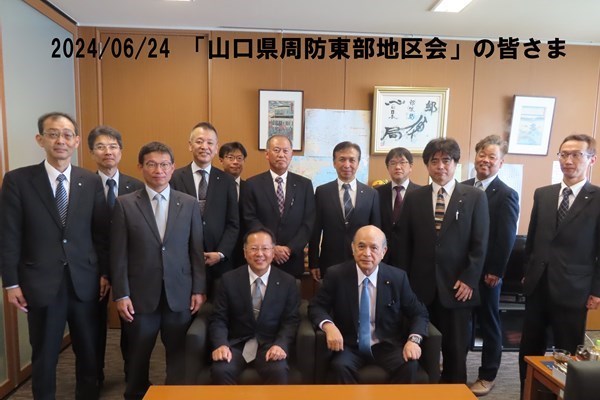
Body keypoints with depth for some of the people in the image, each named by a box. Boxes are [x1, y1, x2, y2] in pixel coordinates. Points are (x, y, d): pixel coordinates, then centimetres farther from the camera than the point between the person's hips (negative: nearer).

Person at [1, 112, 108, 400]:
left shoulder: (91, 181, 2)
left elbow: (101, 232, 3)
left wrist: (105, 273, 3)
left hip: (85, 281, 2)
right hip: (41, 282, -1)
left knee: (90, 352, 14)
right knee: (44, 356, 14)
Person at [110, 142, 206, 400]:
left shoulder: (189, 204, 2)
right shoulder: (125, 204, -1)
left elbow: (196, 250, 2)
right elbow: (118, 254, -2)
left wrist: (199, 289, 0)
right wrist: (121, 294, -5)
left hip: (180, 294, 1)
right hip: (141, 295, 0)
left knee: (178, 354, 11)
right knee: (138, 356, 16)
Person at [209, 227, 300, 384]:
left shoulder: (288, 282, 1)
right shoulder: (229, 280, 1)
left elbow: (291, 320, 0)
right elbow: (218, 319, 1)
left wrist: (280, 345, -19)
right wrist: (221, 345, -18)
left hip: (270, 344, 0)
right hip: (236, 343, 1)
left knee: (278, 372, -30)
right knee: (220, 371, -28)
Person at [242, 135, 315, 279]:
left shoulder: (304, 184, 4)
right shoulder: (253, 184, 0)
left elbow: (309, 222, -1)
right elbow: (250, 220, -5)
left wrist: (290, 249, -10)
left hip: (293, 260, 2)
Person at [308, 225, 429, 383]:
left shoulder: (398, 277, -4)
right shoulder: (336, 274, -7)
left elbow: (419, 313, 3)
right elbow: (316, 306, -2)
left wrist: (414, 339, -17)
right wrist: (328, 326, -24)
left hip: (386, 345, 2)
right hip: (349, 346, -1)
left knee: (409, 366, -27)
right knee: (339, 367, -32)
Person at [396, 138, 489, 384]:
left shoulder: (475, 197, 2)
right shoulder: (413, 198, 6)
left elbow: (480, 244, -1)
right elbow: (404, 243, 6)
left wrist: (469, 280, -8)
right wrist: (403, 281, 2)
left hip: (457, 286, -1)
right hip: (420, 286, 1)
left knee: (455, 349, 11)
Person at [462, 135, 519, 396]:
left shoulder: (506, 195, -9)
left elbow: (507, 238, -11)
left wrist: (495, 272, -13)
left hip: (486, 272, -4)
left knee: (489, 324, 12)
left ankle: (487, 376, 27)